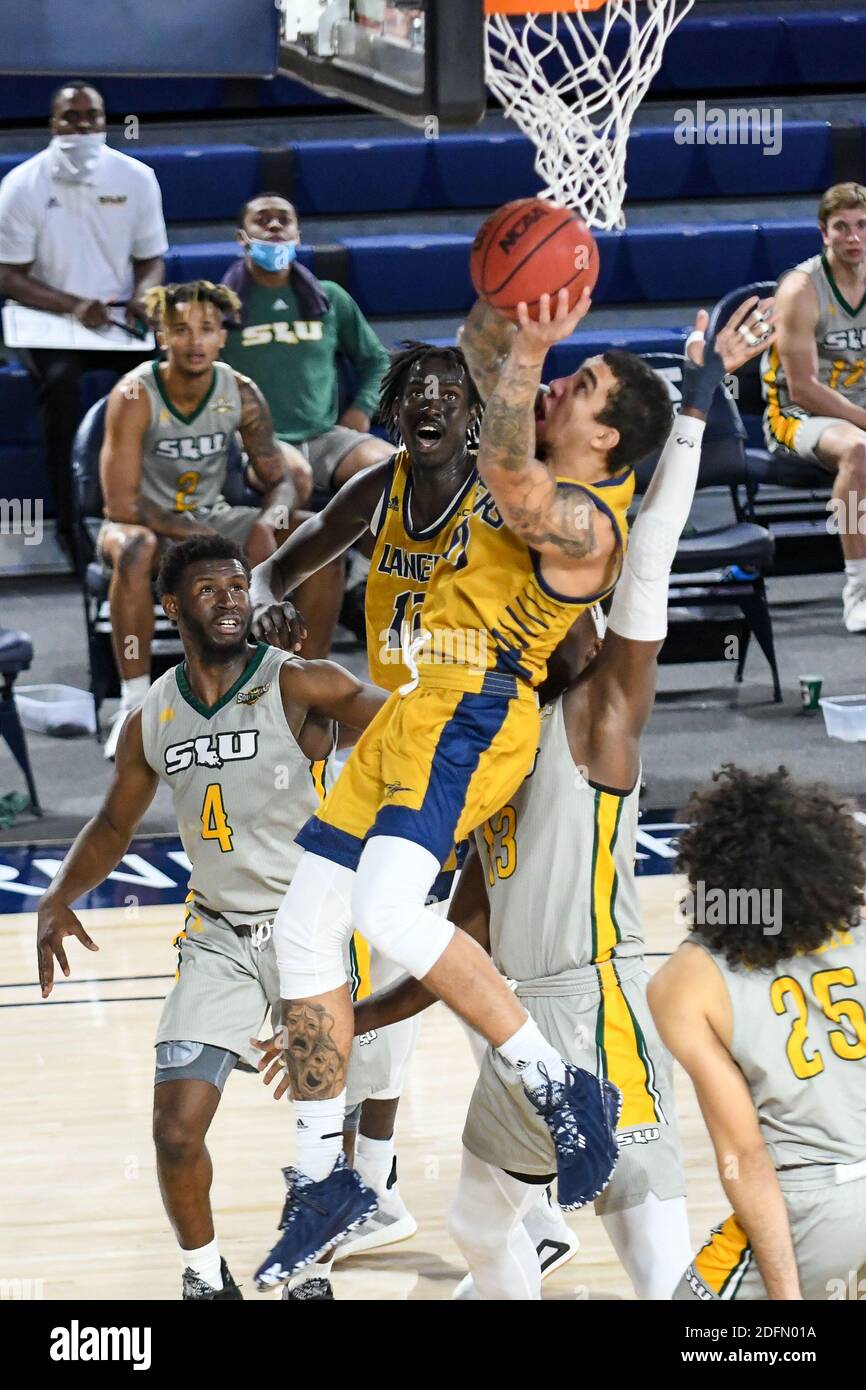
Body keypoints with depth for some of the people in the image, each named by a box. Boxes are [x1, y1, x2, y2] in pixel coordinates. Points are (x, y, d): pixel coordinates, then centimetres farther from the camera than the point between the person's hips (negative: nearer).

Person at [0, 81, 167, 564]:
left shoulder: (136, 178, 1)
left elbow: (151, 258, 8)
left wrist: (143, 295, -17)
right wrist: (73, 306, -23)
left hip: (119, 318, 3)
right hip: (49, 321, -3)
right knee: (61, 381, -35)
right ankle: (69, 521, -28)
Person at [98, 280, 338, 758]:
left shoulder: (241, 395, -8)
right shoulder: (135, 396, -21)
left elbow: (280, 481, 1)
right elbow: (121, 505, -24)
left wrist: (266, 529, -22)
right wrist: (200, 538, -29)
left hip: (211, 519, 5)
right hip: (146, 522, -5)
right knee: (134, 549, -41)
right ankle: (134, 702, -32)